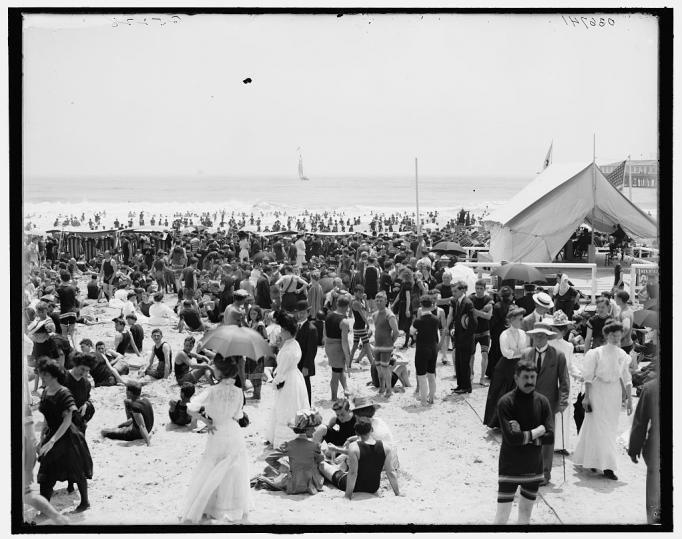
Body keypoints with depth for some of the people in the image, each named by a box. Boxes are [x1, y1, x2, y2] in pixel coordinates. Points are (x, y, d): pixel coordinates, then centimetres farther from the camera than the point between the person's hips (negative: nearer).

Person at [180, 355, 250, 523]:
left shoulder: (211, 391, -19)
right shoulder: (238, 392, -12)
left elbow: (190, 409, -20)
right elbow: (238, 416, -2)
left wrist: (205, 420, -7)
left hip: (216, 435, -1)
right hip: (234, 434, 2)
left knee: (208, 474, 12)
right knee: (234, 473, 18)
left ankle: (195, 509, 17)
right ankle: (234, 508, 30)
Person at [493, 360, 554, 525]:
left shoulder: (542, 401, -1)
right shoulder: (505, 403, -14)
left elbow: (550, 436, -7)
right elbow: (511, 437, -22)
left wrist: (524, 436, -16)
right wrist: (537, 432, -12)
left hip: (534, 467, 4)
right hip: (510, 467, -4)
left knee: (526, 512, 15)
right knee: (502, 517, -6)